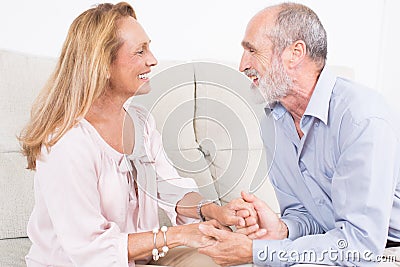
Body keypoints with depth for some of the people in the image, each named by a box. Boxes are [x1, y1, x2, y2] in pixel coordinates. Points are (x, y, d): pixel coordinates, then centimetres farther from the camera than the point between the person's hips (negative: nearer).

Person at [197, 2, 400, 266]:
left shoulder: (363, 118, -25)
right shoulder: (272, 121, 1)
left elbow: (362, 242, -28)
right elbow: (302, 211, 7)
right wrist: (282, 229, -17)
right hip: (341, 245, 6)